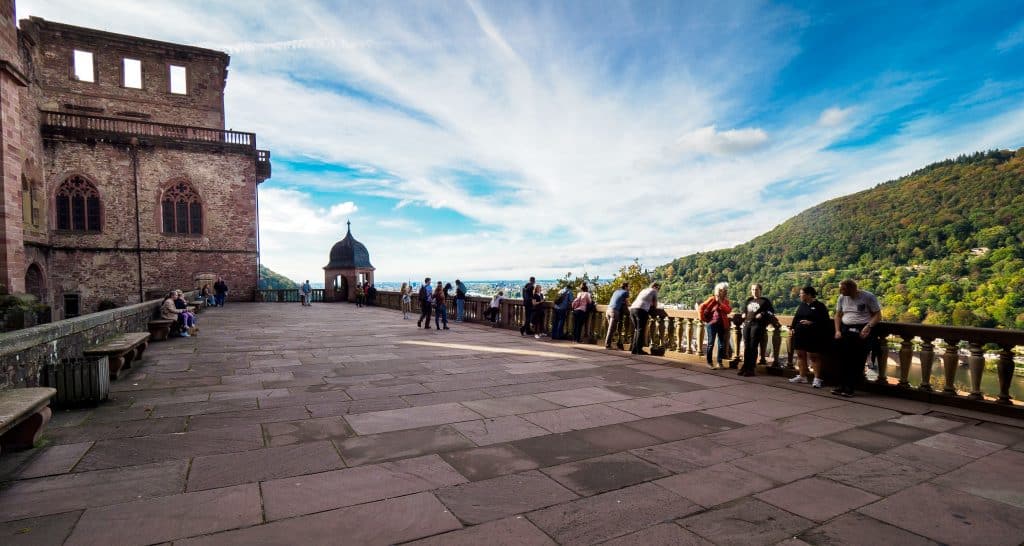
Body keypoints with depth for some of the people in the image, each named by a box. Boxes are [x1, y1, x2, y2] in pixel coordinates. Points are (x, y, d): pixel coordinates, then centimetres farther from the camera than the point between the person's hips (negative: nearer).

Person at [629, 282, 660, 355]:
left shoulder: (644, 290, 31)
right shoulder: (654, 291, 13)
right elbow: (655, 304, 15)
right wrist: (654, 311, 31)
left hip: (632, 308, 7)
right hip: (641, 310, -7)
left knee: (636, 329, 14)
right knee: (641, 330, -3)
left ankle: (633, 348, 13)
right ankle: (638, 350, -5)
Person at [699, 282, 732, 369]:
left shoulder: (725, 301, 10)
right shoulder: (712, 298, -5)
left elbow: (728, 310, -7)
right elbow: (701, 307, -10)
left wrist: (720, 302, -12)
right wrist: (704, 319, -8)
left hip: (722, 324, 5)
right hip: (712, 323, -5)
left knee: (722, 344, 6)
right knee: (711, 344, -1)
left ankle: (719, 362, 16)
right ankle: (709, 362, 7)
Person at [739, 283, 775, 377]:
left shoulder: (765, 301, 4)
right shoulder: (749, 300, 20)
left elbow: (771, 311, -2)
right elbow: (744, 309, 33)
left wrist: (762, 314, -14)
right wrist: (743, 314, 14)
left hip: (757, 325, -6)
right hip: (747, 324, 6)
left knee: (753, 347, -7)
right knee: (746, 346, 5)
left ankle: (751, 369, -3)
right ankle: (745, 367, 11)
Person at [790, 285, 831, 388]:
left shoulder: (819, 306, -7)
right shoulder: (802, 305, 13)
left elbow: (825, 321, -11)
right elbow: (796, 317, 18)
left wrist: (812, 323, -21)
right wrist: (793, 328, 8)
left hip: (813, 336, -7)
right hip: (800, 334, 7)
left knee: (813, 356, -3)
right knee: (800, 355, 11)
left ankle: (817, 379, 3)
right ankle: (802, 376, 20)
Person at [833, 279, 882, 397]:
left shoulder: (868, 297, -3)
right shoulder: (842, 298, 10)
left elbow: (878, 315, -2)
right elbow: (838, 315, 15)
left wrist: (868, 327, -17)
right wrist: (837, 331, 3)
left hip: (862, 330, -4)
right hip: (846, 329, 4)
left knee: (857, 359, -9)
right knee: (843, 357, -7)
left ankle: (850, 387, -6)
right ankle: (842, 385, -3)